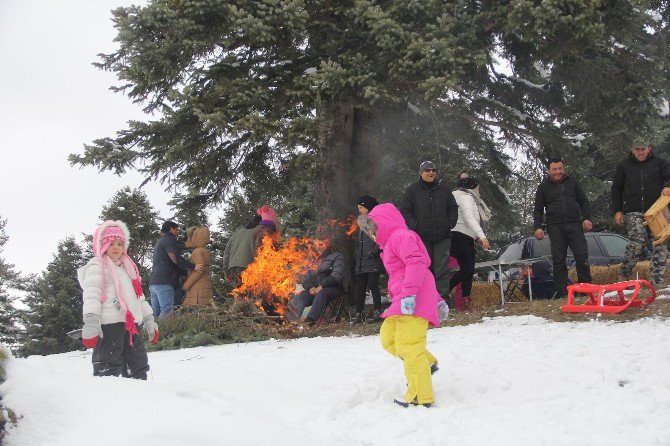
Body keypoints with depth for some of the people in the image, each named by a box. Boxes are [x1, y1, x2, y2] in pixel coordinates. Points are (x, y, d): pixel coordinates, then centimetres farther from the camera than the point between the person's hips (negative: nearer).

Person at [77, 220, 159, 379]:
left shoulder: (128, 268, 25)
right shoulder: (97, 266, -1)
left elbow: (139, 296, 28)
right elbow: (91, 295, -14)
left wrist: (149, 320, 23)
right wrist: (91, 322, -25)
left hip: (131, 324, 8)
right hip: (109, 324, -8)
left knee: (138, 366, 11)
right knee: (109, 367, -12)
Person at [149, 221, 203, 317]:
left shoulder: (159, 242, 31)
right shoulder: (169, 240, 0)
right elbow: (176, 258, -15)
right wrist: (193, 266, -15)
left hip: (153, 282, 10)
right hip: (164, 282, -10)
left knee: (155, 314, 5)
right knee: (167, 311, -17)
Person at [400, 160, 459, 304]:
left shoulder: (444, 190, 12)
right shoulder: (412, 191, 4)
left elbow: (453, 208, 18)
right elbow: (404, 211, 2)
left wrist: (450, 223, 2)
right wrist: (415, 225, -10)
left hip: (442, 237, 1)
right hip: (422, 238, -1)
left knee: (442, 269, -4)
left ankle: (443, 298, -5)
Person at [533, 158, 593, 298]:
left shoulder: (572, 182, 14)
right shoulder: (543, 187, 12)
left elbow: (584, 201, 16)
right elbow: (538, 210, 12)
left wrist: (587, 218, 1)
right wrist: (537, 227, -1)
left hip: (574, 224, 1)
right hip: (555, 227, 0)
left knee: (582, 255, -6)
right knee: (558, 259, -3)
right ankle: (561, 290, 0)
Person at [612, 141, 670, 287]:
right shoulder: (623, 166, 12)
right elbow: (616, 189, 16)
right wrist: (617, 211, 9)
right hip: (634, 212, -1)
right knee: (638, 242, -18)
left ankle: (658, 281, 0)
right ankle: (624, 274, -1)